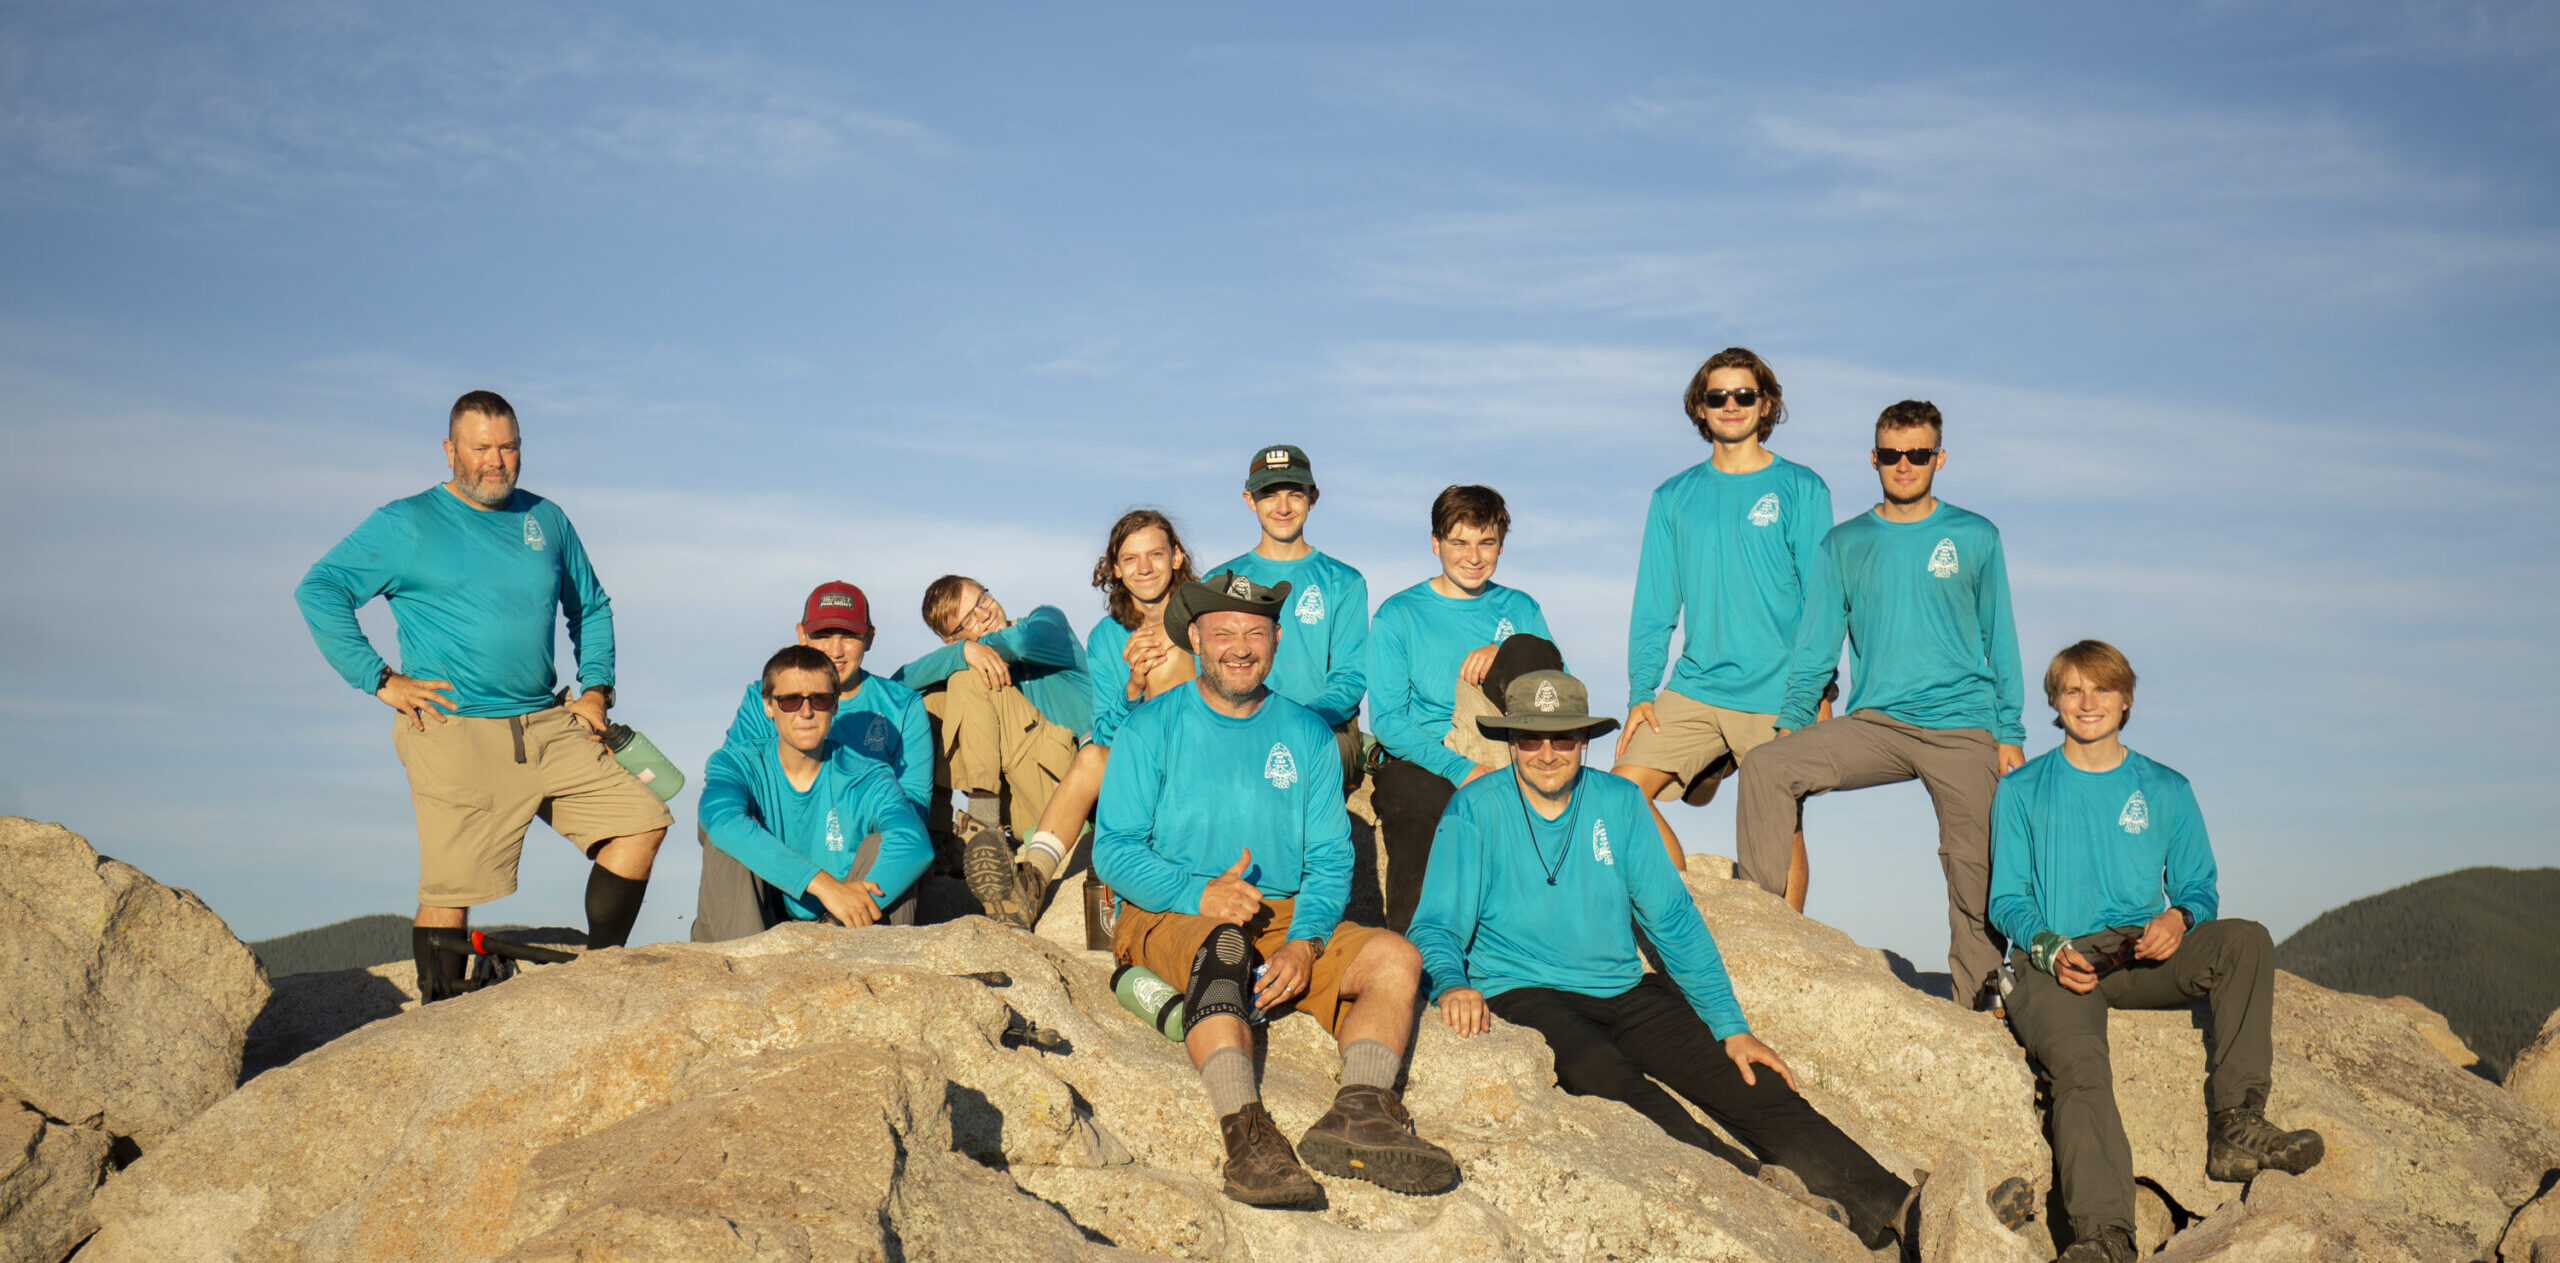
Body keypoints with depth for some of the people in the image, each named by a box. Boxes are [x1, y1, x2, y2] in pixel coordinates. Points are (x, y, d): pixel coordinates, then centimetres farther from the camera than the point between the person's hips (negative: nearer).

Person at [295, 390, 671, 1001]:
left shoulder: (547, 520, 15)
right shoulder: (406, 525, 1)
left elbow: (592, 607, 27)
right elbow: (318, 591, -4)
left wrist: (596, 688, 13)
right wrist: (378, 678, -10)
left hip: (548, 727, 5)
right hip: (456, 735, -5)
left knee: (641, 820, -2)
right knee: (451, 888, -6)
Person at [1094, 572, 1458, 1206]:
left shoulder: (1307, 735, 14)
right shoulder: (1151, 727, 5)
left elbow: (1330, 860, 8)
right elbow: (1114, 850, -4)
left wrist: (1303, 943, -12)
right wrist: (1198, 893, -22)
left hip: (1287, 919, 4)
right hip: (1167, 917, -4)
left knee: (1396, 958, -20)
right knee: (1223, 943, -38)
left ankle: (1360, 1112, -41)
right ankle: (1247, 1134, -52)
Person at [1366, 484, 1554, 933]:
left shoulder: (1521, 610, 18)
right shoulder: (1399, 615, 7)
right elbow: (1387, 722, -2)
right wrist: (1461, 770, -14)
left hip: (1505, 765, 3)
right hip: (1421, 766, -3)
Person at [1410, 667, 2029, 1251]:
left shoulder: (1619, 803, 9)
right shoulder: (1475, 810, 0)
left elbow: (1675, 921, 10)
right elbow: (1437, 925, -5)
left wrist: (1732, 1028, 2)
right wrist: (1452, 984, -29)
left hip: (1624, 991, 4)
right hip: (1524, 995, -3)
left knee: (1753, 1087, -16)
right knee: (1608, 1077, -35)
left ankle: (1895, 1208, -28)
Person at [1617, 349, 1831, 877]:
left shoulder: (1800, 489, 3)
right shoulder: (1673, 498, 11)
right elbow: (1653, 609, 11)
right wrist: (1640, 693, 1)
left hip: (1776, 697, -3)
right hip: (1693, 690, 3)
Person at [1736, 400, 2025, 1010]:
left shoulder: (1975, 537, 9)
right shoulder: (1844, 543, 12)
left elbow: (1999, 640, 11)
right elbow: (1816, 645, 13)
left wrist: (2010, 733, 5)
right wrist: (1790, 723, 2)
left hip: (1964, 730, -1)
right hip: (1874, 724, 1)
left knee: (1975, 868, -5)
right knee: (1765, 768, -19)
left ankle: (1978, 1001, 10)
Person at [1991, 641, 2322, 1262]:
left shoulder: (2165, 790, 18)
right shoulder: (2022, 790, 13)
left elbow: (2199, 889, 17)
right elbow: (2007, 900, 10)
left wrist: (2179, 919, -9)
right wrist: (2049, 950, -12)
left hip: (2144, 955, 3)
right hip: (2054, 959, -2)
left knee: (2246, 940, -27)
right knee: (2079, 1061, -34)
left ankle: (2235, 1126, -33)